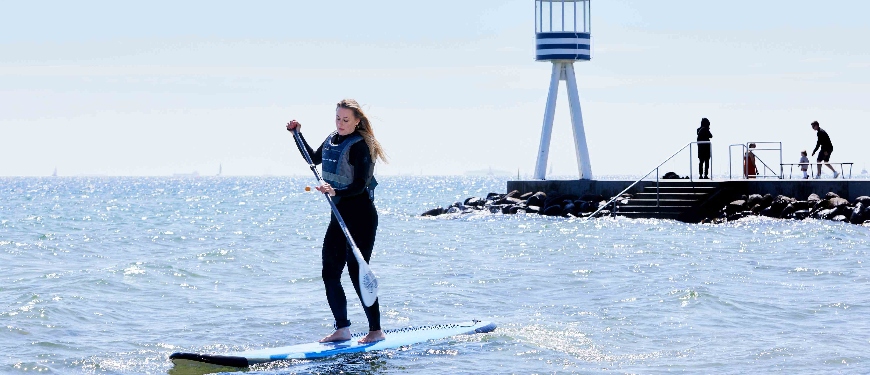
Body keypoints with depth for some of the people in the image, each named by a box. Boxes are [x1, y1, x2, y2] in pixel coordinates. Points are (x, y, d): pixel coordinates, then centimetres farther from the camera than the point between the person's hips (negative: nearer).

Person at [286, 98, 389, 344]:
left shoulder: (360, 146, -14)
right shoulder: (331, 141, 10)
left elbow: (360, 186, -21)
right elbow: (313, 159, 30)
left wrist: (335, 192, -35)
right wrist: (298, 135, 22)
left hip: (361, 215, -9)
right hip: (340, 215, 9)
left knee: (357, 273, -8)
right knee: (329, 273, 6)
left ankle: (376, 331, 2)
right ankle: (342, 330, 15)